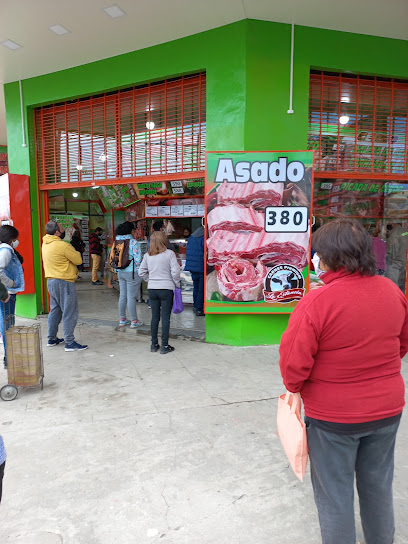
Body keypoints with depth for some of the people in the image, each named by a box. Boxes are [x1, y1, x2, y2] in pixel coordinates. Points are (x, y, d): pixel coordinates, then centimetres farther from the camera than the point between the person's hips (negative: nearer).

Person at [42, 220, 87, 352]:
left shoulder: (45, 244, 8)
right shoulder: (63, 246, -19)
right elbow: (78, 260, -13)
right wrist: (76, 252, 5)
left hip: (51, 281, 9)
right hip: (63, 282, -9)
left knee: (55, 310, 19)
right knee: (69, 313, -3)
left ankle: (52, 339, 27)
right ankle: (70, 343, 1)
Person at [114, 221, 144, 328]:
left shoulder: (117, 242, 7)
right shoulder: (133, 242, -14)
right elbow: (138, 259, -17)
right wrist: (140, 272, -7)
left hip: (120, 272, 7)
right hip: (132, 273, -7)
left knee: (123, 296, 14)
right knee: (131, 297, -1)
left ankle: (122, 320, 23)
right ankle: (134, 321, 8)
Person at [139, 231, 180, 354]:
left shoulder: (147, 255, 4)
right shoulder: (169, 253, -8)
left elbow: (141, 272, 7)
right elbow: (175, 272, -12)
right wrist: (177, 284, 2)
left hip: (152, 289, 4)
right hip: (167, 289, -4)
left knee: (154, 317, 13)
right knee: (165, 318, 4)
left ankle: (154, 344, 22)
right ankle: (165, 346, 9)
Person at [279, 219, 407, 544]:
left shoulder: (317, 302, -26)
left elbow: (294, 362, -21)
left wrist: (294, 389, 0)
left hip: (333, 417, -5)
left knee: (335, 494, 16)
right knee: (378, 486, 27)